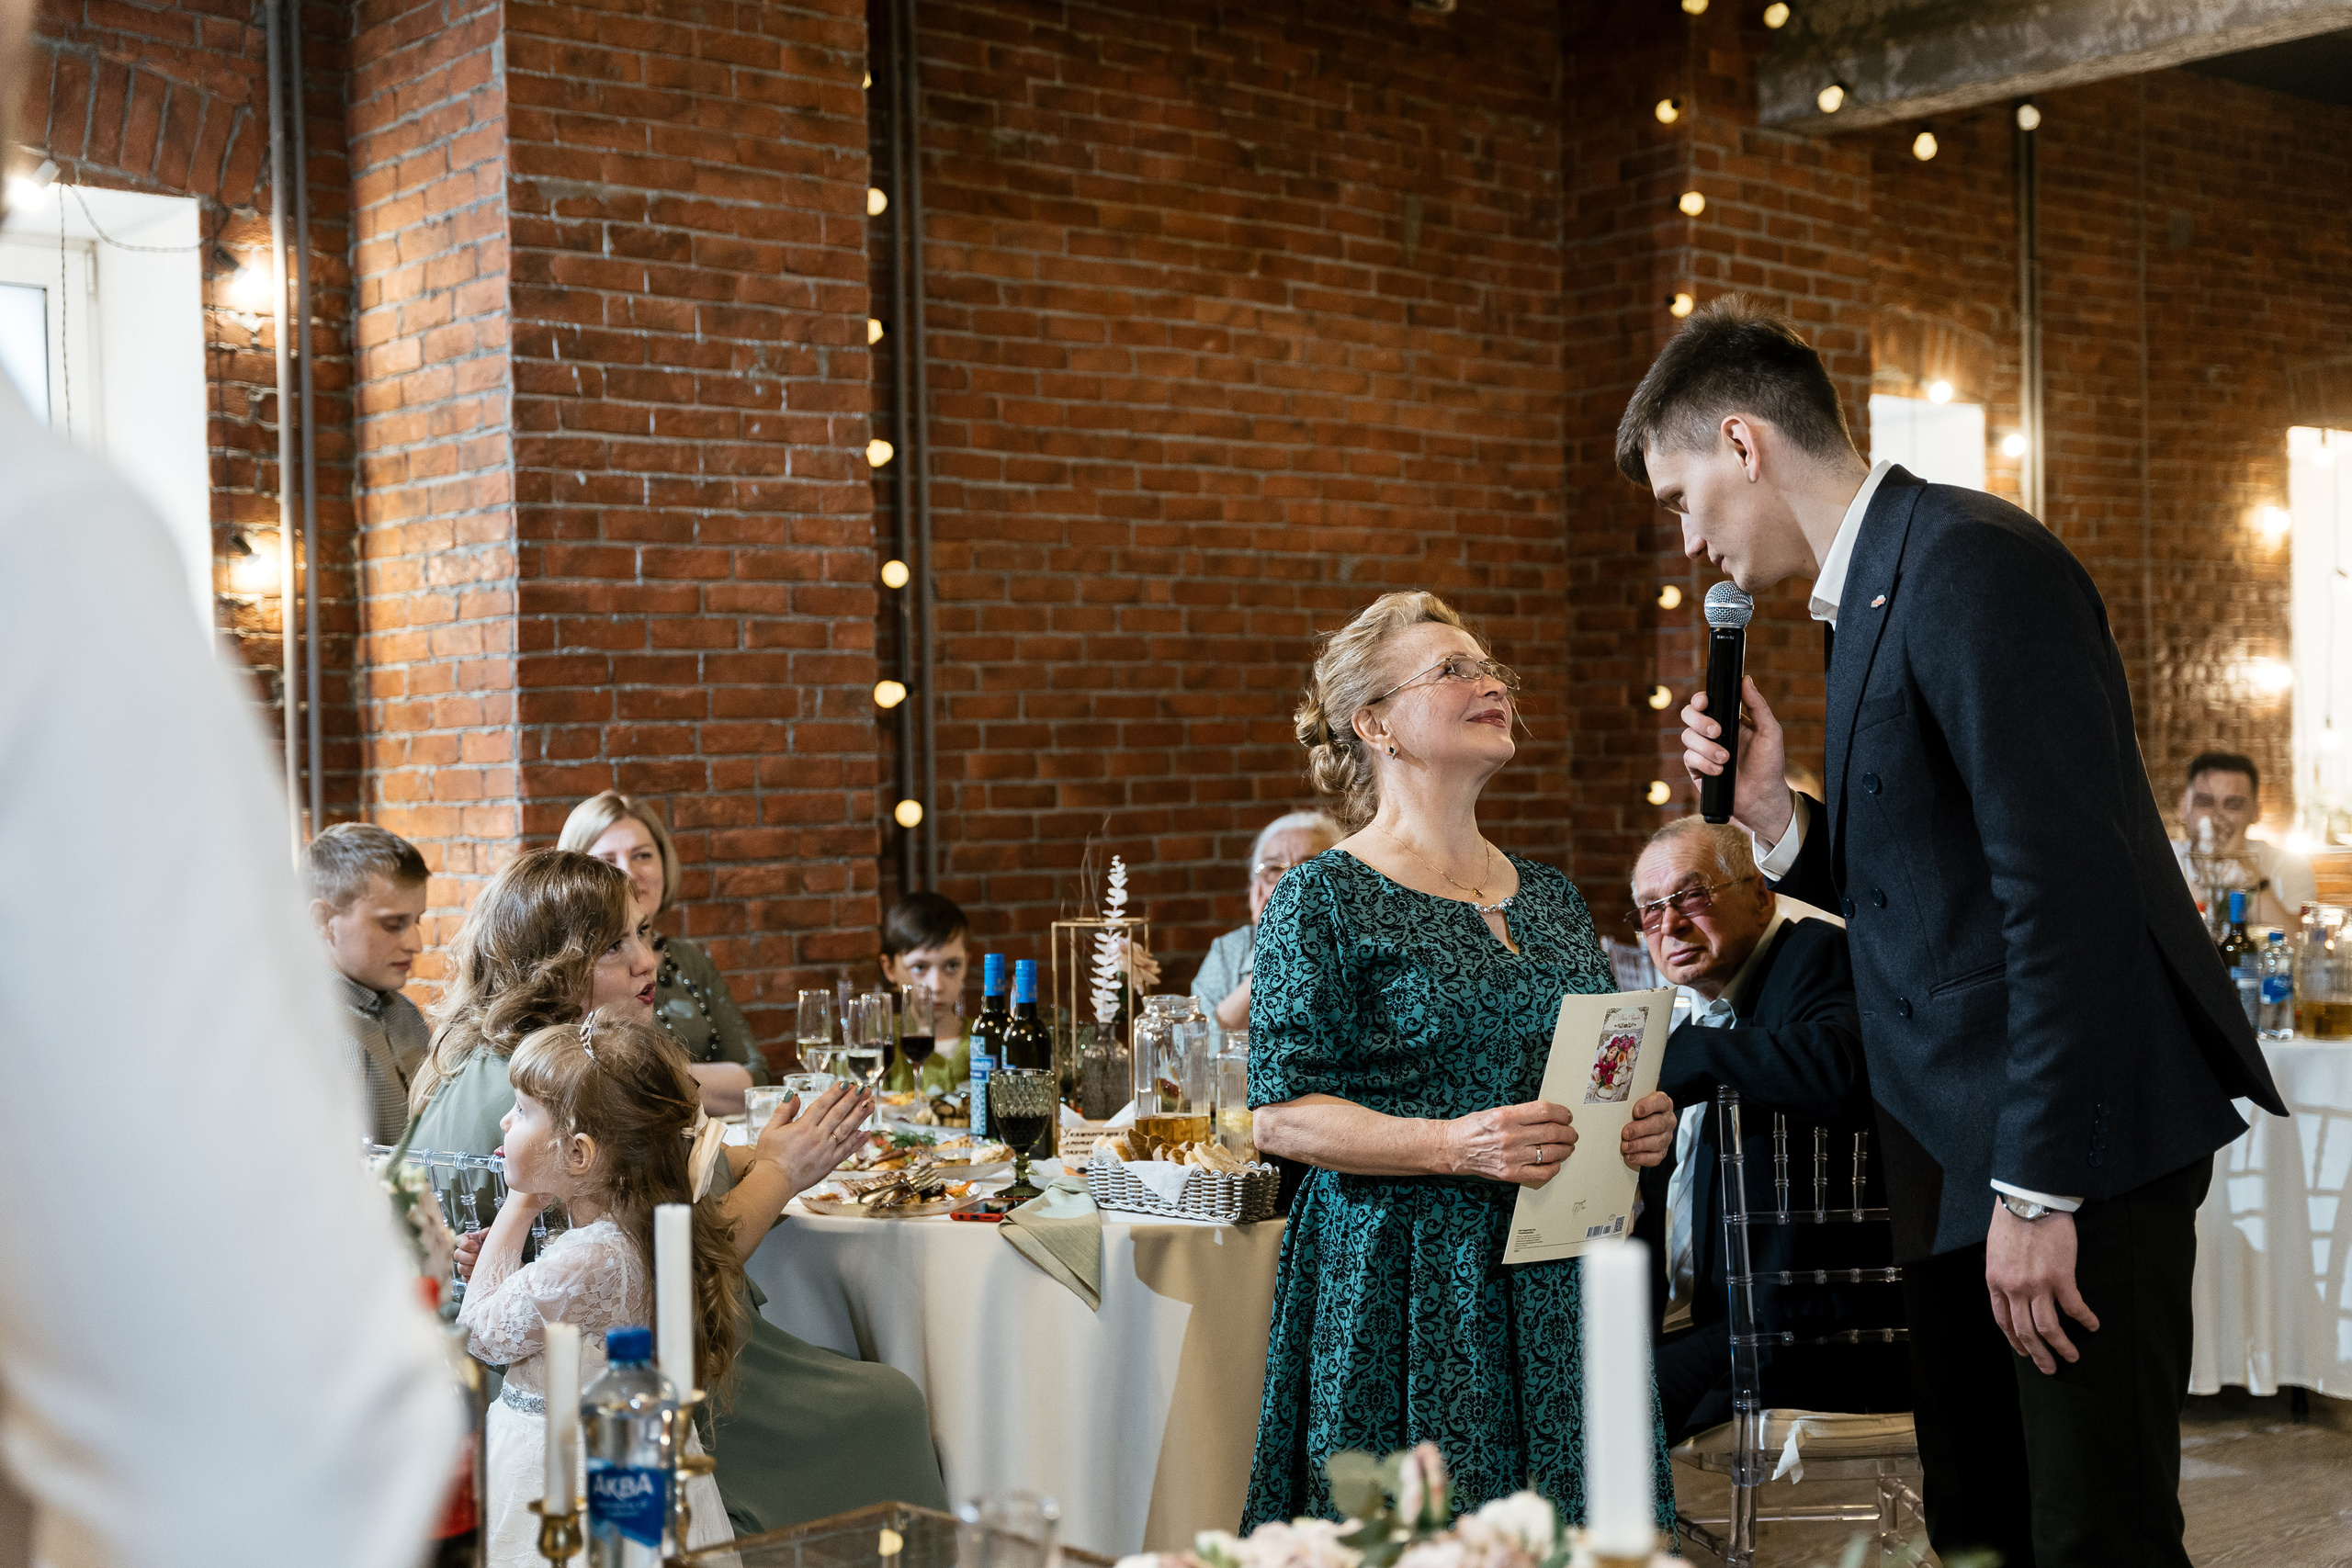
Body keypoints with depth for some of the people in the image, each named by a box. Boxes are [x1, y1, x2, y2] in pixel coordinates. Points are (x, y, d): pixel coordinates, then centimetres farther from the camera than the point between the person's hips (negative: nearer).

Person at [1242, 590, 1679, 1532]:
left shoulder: (1548, 897, 15)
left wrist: (1641, 1124, 1)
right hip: (1400, 1289, -6)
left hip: (1558, 1280, 6)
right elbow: (1281, 1114, -11)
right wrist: (1457, 1145, -22)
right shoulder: (1325, 899, -5)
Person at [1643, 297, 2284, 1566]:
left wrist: (2040, 1189, -21)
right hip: (1963, 1161, 10)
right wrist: (1775, 816, 3)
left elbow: (2066, 889, -21)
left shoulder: (1971, 560, -14)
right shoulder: (1867, 597, 16)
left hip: (2079, 1148, -10)